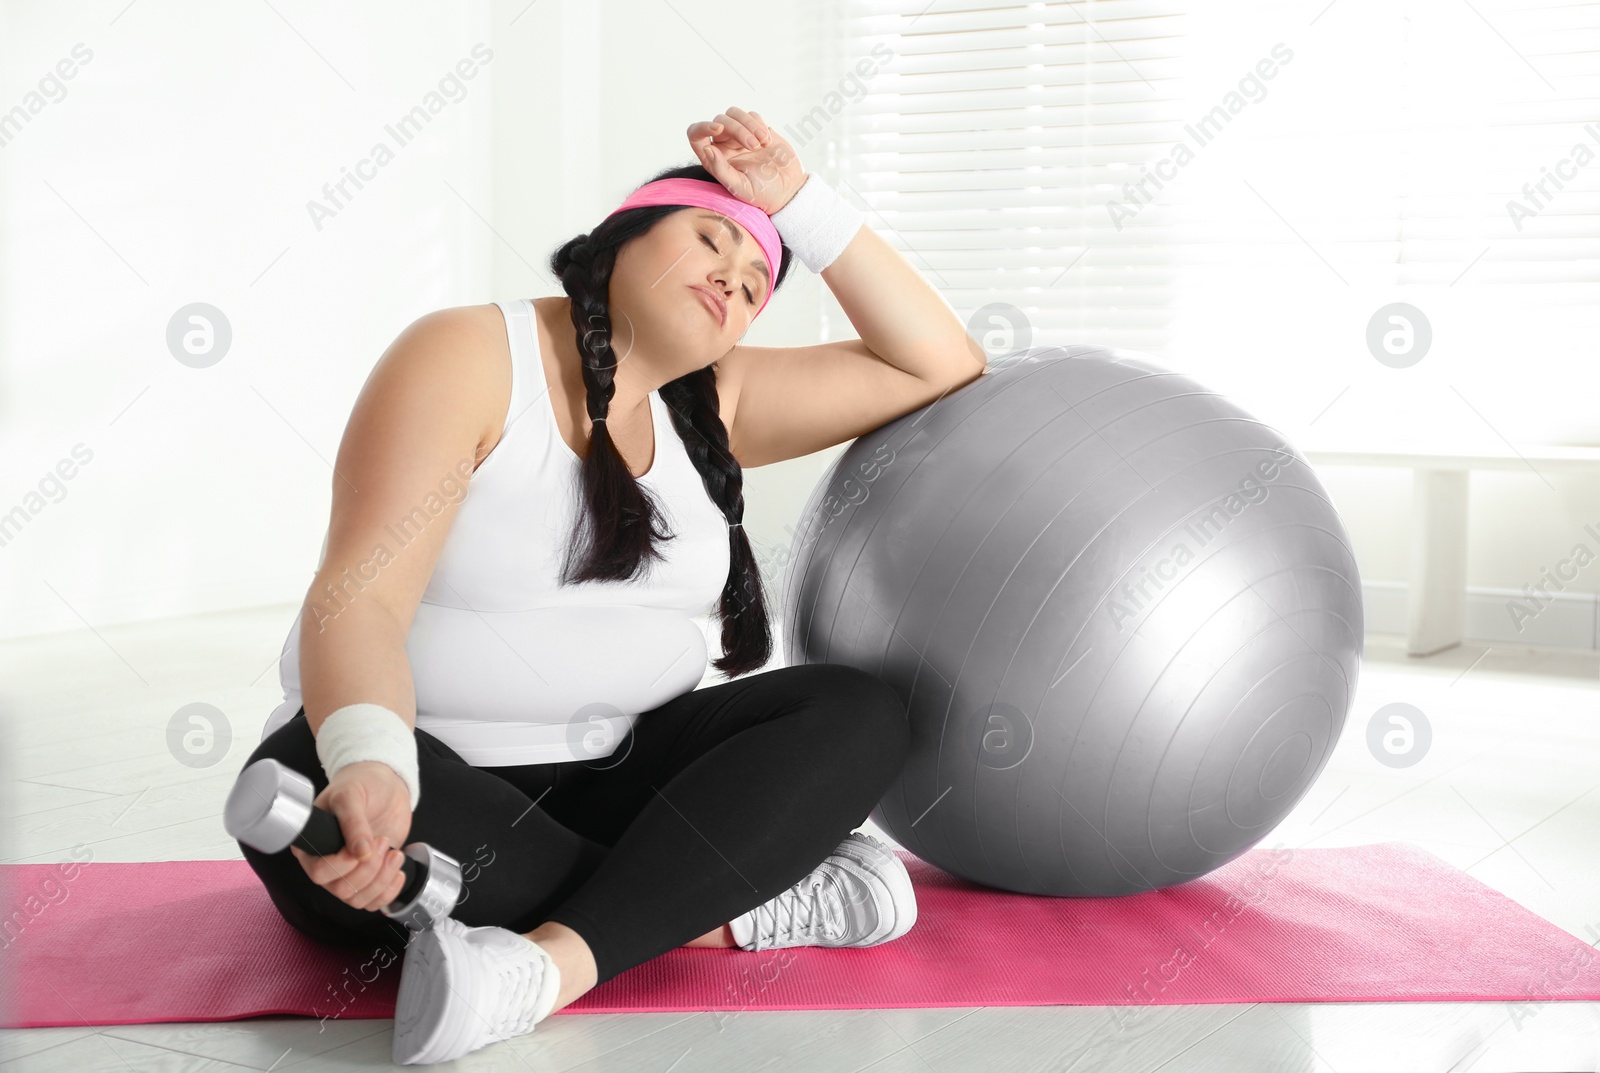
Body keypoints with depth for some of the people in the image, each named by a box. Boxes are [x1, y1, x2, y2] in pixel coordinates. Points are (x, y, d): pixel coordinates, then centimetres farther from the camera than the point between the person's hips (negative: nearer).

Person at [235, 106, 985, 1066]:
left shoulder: (712, 408, 8)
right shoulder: (468, 357, -10)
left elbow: (936, 365, 8)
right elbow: (358, 599, -22)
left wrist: (798, 202, -1)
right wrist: (370, 763, -43)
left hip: (609, 772, 5)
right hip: (434, 766, -4)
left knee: (861, 713, -16)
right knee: (306, 799, -38)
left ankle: (559, 957, -33)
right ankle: (735, 904, -27)